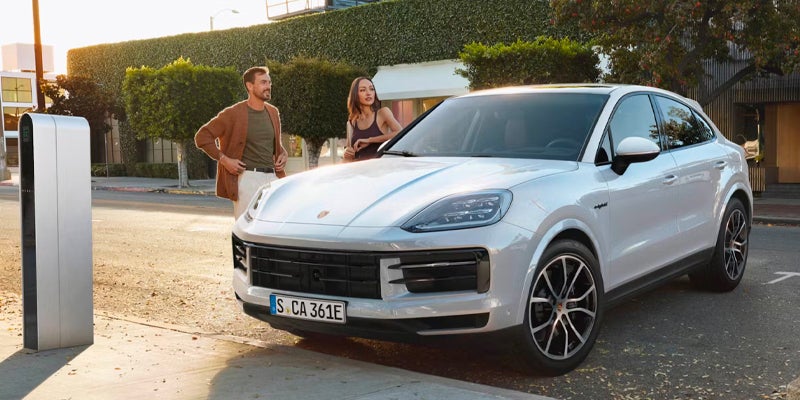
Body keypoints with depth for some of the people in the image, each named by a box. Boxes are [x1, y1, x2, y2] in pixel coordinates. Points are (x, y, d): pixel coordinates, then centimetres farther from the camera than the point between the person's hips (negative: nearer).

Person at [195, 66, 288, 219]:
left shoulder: (273, 112, 14)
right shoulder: (234, 114, -5)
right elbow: (202, 137, -4)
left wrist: (283, 155, 8)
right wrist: (224, 160, -11)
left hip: (272, 178, 6)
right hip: (247, 177, -6)